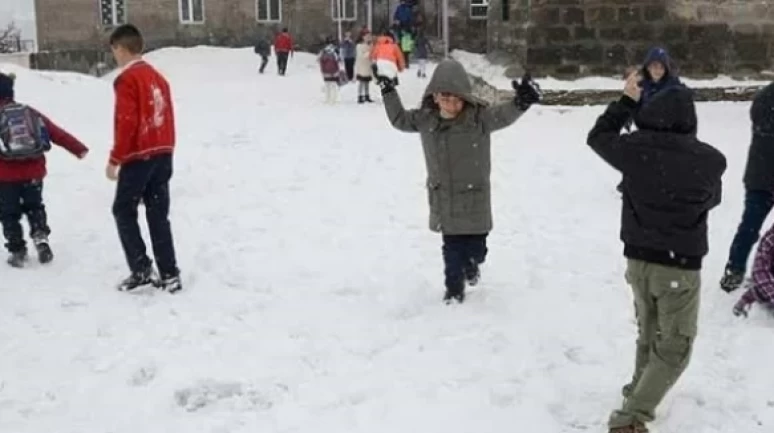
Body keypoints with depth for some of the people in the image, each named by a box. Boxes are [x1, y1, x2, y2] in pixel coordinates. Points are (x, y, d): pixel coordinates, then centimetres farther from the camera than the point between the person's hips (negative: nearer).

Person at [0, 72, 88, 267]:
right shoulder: (30, 113, 3)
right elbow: (58, 133, 2)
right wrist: (79, 149, 6)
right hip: (33, 173, 3)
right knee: (34, 206, 22)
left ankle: (17, 251, 10)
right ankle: (40, 235, 1)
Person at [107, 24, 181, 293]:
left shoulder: (127, 79, -11)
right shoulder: (158, 77, 13)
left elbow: (126, 123, -17)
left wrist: (115, 159, -11)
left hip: (138, 156, -7)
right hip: (162, 154, 7)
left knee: (123, 211, 8)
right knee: (158, 215, 10)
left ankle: (141, 269, 3)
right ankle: (169, 274, 8)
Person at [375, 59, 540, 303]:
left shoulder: (479, 118, -14)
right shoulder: (425, 119, -3)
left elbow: (503, 115, -30)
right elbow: (400, 120, 14)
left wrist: (519, 104, -51)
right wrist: (389, 92, 10)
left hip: (473, 197, -1)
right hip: (443, 198, 2)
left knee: (476, 247, 8)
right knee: (452, 247, 5)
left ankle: (471, 265, 43)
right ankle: (454, 288, 22)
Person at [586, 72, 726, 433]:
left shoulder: (634, 149, -12)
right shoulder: (708, 160, -14)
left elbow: (598, 136, 10)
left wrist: (626, 100, 16)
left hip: (638, 258, 4)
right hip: (681, 265, -4)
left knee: (649, 334, 26)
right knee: (674, 347, 7)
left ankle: (639, 394, 42)